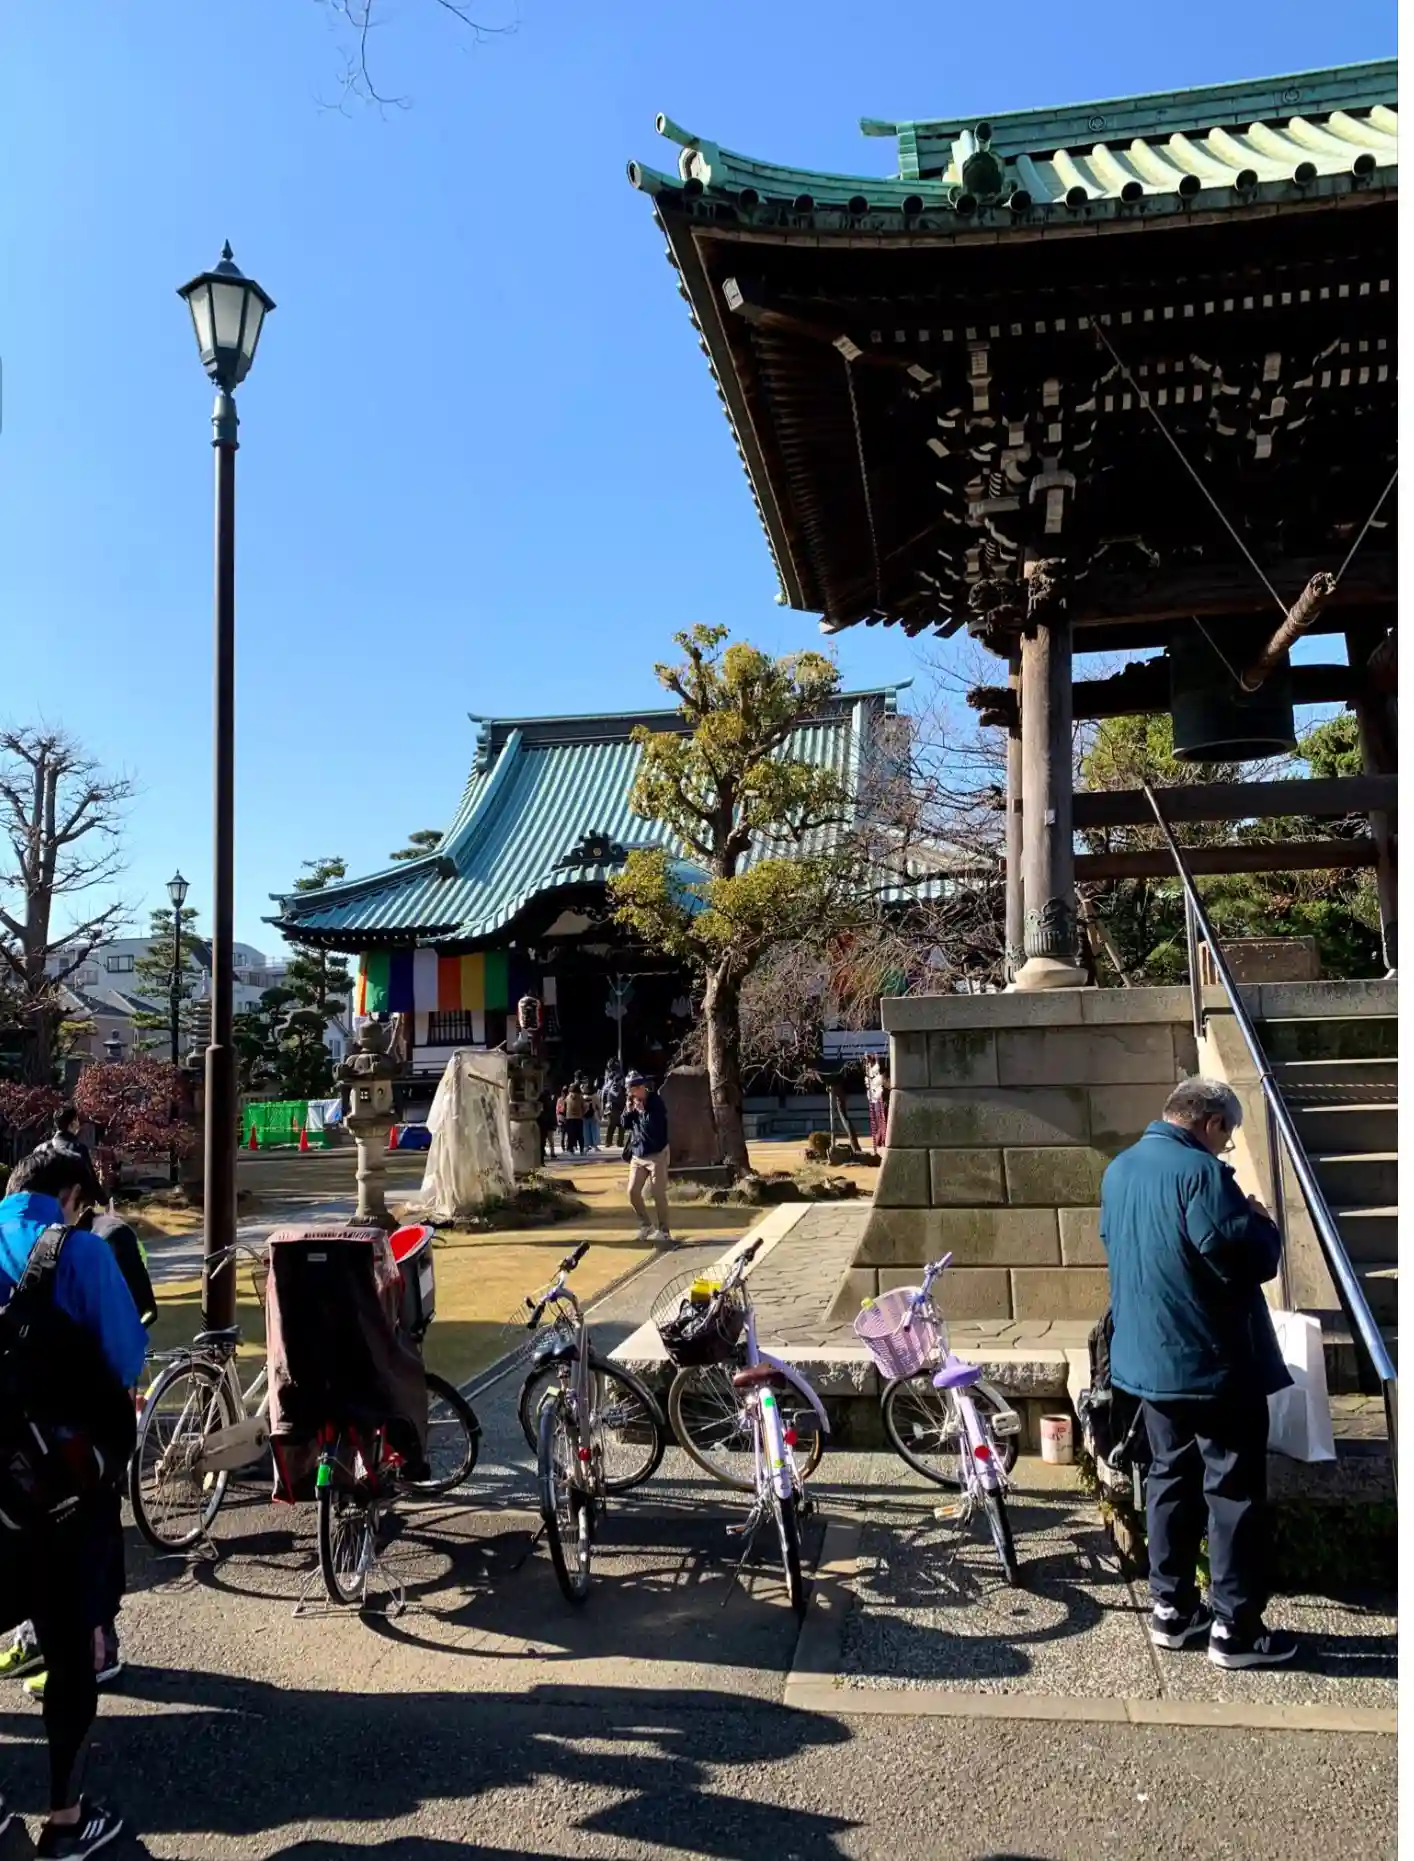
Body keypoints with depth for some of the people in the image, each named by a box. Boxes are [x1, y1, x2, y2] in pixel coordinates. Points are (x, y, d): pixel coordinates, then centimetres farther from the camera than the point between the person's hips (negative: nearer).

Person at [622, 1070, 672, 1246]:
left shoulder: (656, 1102, -13)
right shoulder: (633, 1103, 4)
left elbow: (655, 1125, -23)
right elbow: (625, 1125, 7)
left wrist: (642, 1110, -22)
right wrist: (629, 1111, -9)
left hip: (656, 1154, -6)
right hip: (637, 1155, 6)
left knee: (658, 1194, -4)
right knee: (633, 1192, 5)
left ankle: (664, 1231, 7)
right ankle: (646, 1225, 23)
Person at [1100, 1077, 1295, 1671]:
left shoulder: (1119, 1170, 7)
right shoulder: (1199, 1171, -21)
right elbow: (1250, 1262, -23)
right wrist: (1262, 1223, -1)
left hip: (1147, 1360, 8)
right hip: (1213, 1363, -8)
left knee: (1172, 1479, 17)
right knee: (1234, 1491, 4)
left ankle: (1171, 1610, 24)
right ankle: (1236, 1630, 13)